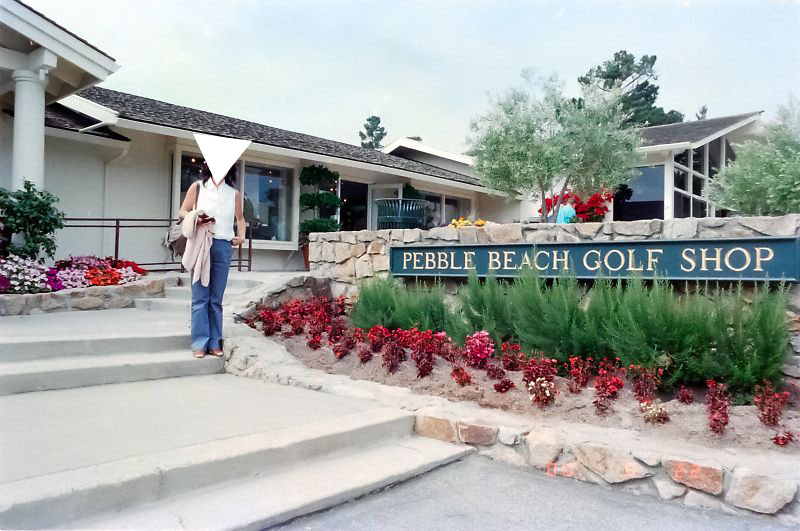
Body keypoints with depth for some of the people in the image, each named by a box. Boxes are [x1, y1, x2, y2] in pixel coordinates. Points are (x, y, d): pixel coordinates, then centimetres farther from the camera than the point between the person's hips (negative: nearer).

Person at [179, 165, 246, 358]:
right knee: (200, 297, -3)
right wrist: (197, 219, -13)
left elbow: (240, 217, 25)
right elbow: (183, 211, 7)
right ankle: (200, 343, 1)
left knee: (216, 298, 5)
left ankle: (214, 343, 10)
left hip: (224, 246, 2)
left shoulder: (234, 193, 12)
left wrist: (241, 236, 8)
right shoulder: (198, 187, 8)